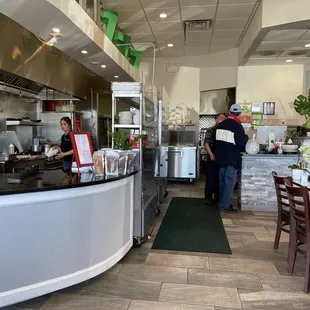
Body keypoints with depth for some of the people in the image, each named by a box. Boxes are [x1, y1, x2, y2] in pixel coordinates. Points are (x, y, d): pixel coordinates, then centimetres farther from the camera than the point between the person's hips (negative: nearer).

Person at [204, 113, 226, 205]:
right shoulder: (210, 131, -2)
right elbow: (206, 143, -6)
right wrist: (211, 154, -15)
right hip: (212, 158, -4)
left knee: (219, 179, 11)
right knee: (210, 178, 1)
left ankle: (217, 197, 23)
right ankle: (208, 197, 12)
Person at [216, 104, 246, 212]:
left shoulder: (220, 125, 5)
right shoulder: (238, 126, -15)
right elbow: (241, 143, -14)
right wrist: (245, 137, 4)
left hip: (221, 157, 7)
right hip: (232, 158, -7)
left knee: (222, 181, 15)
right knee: (230, 182, 0)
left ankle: (223, 202, 26)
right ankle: (225, 205, 3)